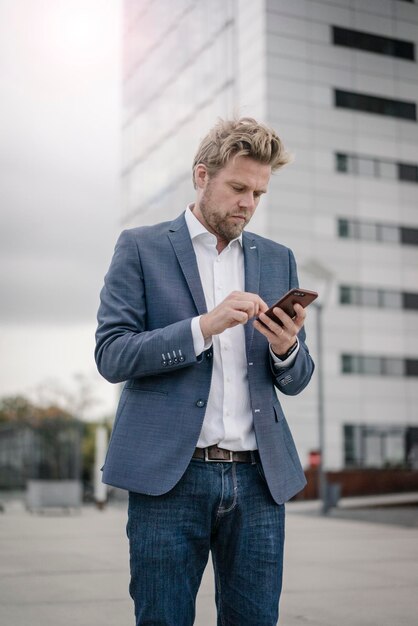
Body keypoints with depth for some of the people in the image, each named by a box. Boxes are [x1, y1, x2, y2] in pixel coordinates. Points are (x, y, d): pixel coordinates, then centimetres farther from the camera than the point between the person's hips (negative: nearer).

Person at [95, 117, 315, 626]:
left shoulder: (278, 259, 15)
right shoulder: (141, 248, 4)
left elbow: (295, 381, 15)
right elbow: (111, 355, -5)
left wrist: (286, 349, -8)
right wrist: (204, 326, -17)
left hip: (258, 477, 4)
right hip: (169, 474, -3)